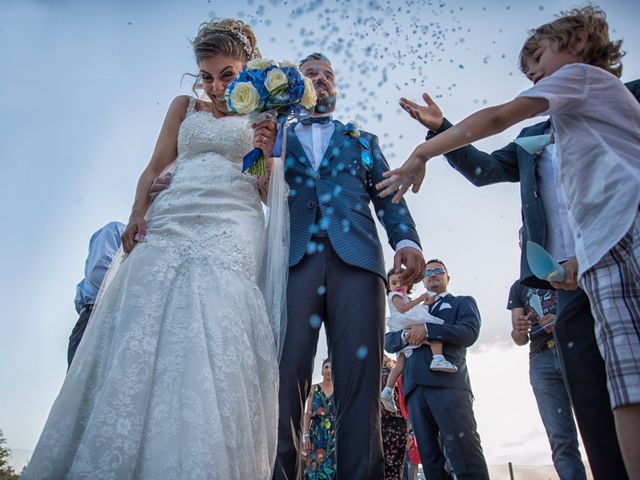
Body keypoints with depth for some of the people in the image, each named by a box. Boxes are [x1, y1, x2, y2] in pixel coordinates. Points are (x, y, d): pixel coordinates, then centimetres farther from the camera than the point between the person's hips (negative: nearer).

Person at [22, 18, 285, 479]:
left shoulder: (263, 117, 21)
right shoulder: (184, 106, 26)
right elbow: (154, 169, 17)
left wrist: (267, 154, -4)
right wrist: (137, 213, -2)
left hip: (232, 230, -2)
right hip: (169, 224, 2)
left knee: (213, 336, -20)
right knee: (141, 330, -12)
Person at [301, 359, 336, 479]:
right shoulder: (314, 389, 5)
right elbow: (307, 413, 2)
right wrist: (305, 435, -6)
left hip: (334, 435, 0)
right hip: (316, 434, 0)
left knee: (332, 465, -4)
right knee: (315, 466, -2)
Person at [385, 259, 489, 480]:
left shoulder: (463, 302, 21)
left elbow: (469, 333, 0)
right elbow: (388, 342, 21)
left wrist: (427, 330, -8)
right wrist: (405, 336, -3)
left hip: (448, 382, -4)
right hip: (415, 387, 4)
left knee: (465, 455, -16)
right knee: (430, 459, 1)